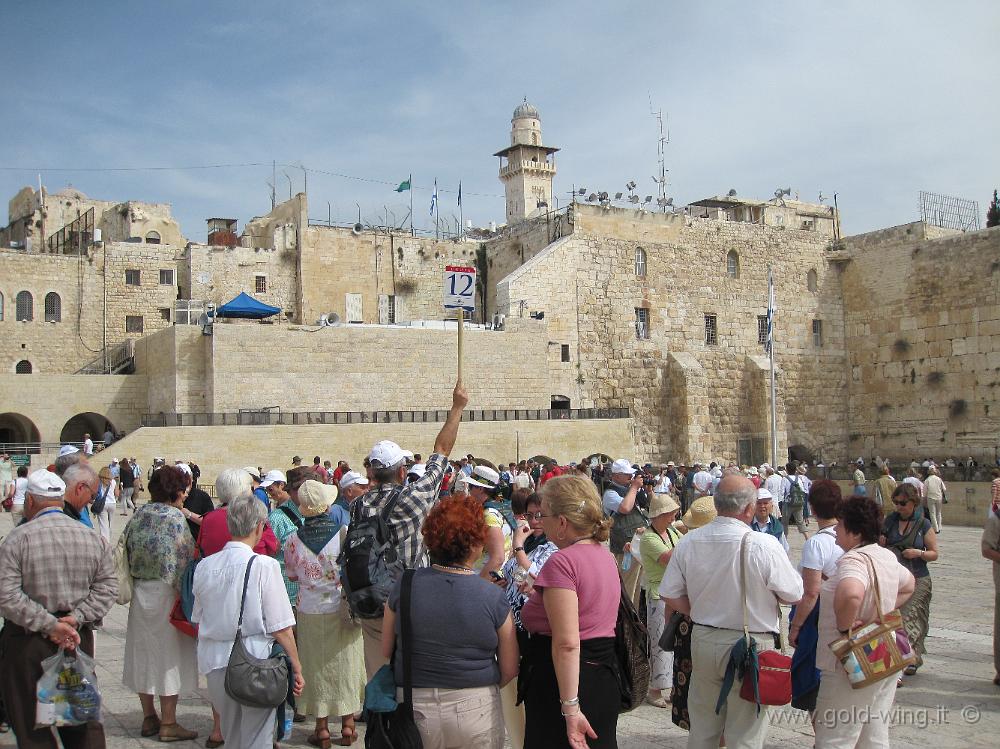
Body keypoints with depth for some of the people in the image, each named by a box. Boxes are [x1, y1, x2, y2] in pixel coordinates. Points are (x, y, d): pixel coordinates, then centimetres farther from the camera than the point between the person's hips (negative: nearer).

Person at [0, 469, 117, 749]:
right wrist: (76, 618, -7)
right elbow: (107, 587, -1)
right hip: (79, 638, 4)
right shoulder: (93, 538, 3)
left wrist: (48, 625, -15)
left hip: (28, 642, -3)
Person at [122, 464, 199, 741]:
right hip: (166, 593, -7)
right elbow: (182, 562, -16)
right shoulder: (174, 518, -14)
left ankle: (149, 717, 24)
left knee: (144, 652, 13)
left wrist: (133, 584, 18)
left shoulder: (138, 515, 6)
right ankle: (168, 724, 7)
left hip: (140, 591, 7)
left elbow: (127, 552, 10)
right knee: (169, 654, 2)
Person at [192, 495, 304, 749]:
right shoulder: (264, 565, -14)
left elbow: (198, 621, 11)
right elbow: (280, 628, -13)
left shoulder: (204, 566, 1)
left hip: (214, 663, 5)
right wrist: (297, 667, -3)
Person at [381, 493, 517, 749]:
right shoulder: (494, 598, -14)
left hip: (415, 709, 2)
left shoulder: (404, 586, -9)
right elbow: (509, 670, -6)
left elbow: (386, 651, 2)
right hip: (476, 710, -1)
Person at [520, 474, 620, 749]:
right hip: (605, 675, 9)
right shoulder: (605, 555, 9)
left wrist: (570, 707, -24)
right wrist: (539, 592, 22)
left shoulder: (562, 561, -18)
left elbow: (567, 643, -24)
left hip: (561, 681, -9)